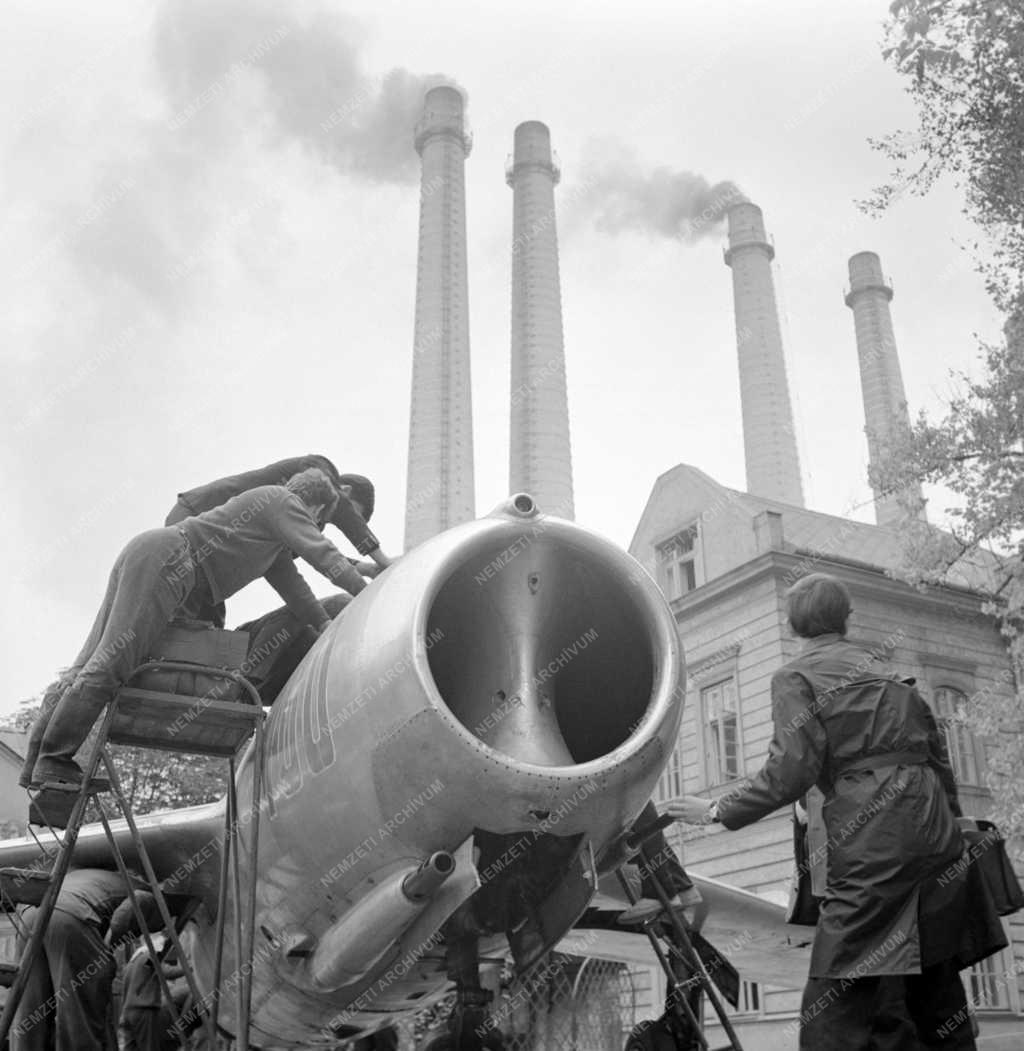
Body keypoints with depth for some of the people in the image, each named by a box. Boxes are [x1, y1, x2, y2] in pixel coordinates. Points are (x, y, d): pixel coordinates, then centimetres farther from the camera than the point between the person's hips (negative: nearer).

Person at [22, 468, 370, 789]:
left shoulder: (273, 526, 31)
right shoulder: (283, 502, 3)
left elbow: (291, 583, 29)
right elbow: (321, 552, -5)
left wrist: (329, 627, 25)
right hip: (164, 558, -10)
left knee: (90, 665, 4)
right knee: (110, 665, -14)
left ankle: (38, 760, 4)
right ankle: (54, 761, -14)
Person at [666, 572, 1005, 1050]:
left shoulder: (795, 676, 3)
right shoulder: (887, 669, 22)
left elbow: (792, 770, -8)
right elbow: (935, 748, 18)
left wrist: (719, 811, 1)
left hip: (871, 837, -6)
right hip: (935, 831, 7)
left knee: (832, 1010, -7)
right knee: (935, 980, 15)